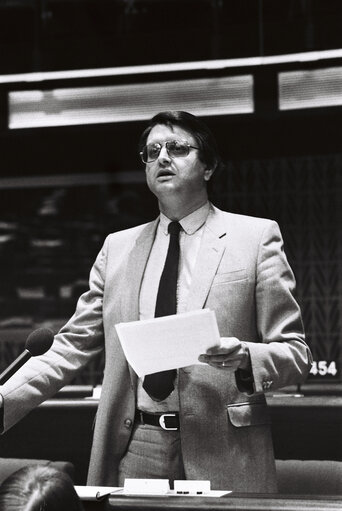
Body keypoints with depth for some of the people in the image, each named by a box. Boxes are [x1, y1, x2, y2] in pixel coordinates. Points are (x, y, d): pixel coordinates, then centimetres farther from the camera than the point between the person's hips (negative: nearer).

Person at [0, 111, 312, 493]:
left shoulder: (256, 236, 3)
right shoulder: (118, 247, 13)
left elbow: (296, 354, 0)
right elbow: (71, 348, 10)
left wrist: (245, 358, -21)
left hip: (222, 461, -3)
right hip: (133, 453, 3)